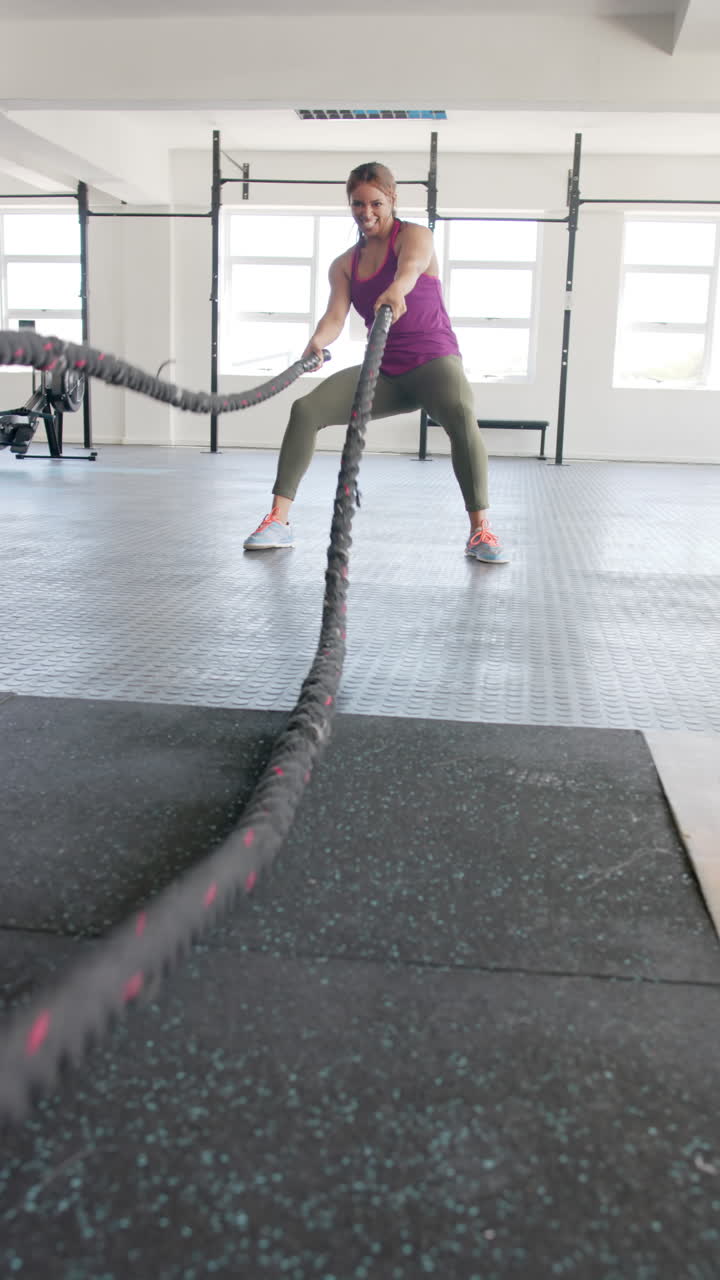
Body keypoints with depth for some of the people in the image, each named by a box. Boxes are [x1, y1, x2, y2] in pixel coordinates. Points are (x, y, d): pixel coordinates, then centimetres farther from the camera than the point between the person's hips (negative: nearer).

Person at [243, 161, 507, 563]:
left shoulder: (415, 236, -2)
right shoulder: (344, 265, 11)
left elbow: (411, 266, -28)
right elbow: (335, 316, -6)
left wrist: (396, 288, -53)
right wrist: (317, 342, -31)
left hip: (433, 359, -4)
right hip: (384, 370, 5)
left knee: (463, 418, -36)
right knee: (305, 409, -14)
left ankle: (481, 531, -29)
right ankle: (279, 521, -9)